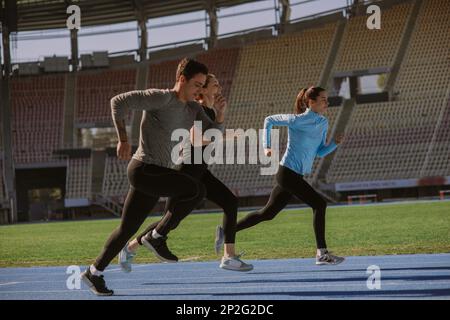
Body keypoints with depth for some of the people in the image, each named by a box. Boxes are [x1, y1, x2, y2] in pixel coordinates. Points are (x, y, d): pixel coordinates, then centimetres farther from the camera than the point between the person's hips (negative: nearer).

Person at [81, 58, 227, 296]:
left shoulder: (193, 109, 12)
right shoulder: (161, 98, -13)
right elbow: (118, 102, -15)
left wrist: (220, 115, -13)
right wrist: (123, 140, -20)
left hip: (156, 175, 9)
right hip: (144, 170, -9)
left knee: (127, 228, 14)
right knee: (196, 190, -20)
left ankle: (94, 272, 26)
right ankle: (159, 235, -6)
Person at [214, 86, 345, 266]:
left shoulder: (323, 123, 9)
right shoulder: (297, 120, -13)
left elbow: (320, 152, 14)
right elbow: (269, 120, 0)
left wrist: (336, 143, -4)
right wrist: (266, 147, -6)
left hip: (295, 176, 9)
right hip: (288, 172, -9)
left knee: (268, 213, 14)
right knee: (319, 204, -16)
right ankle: (322, 254, -14)